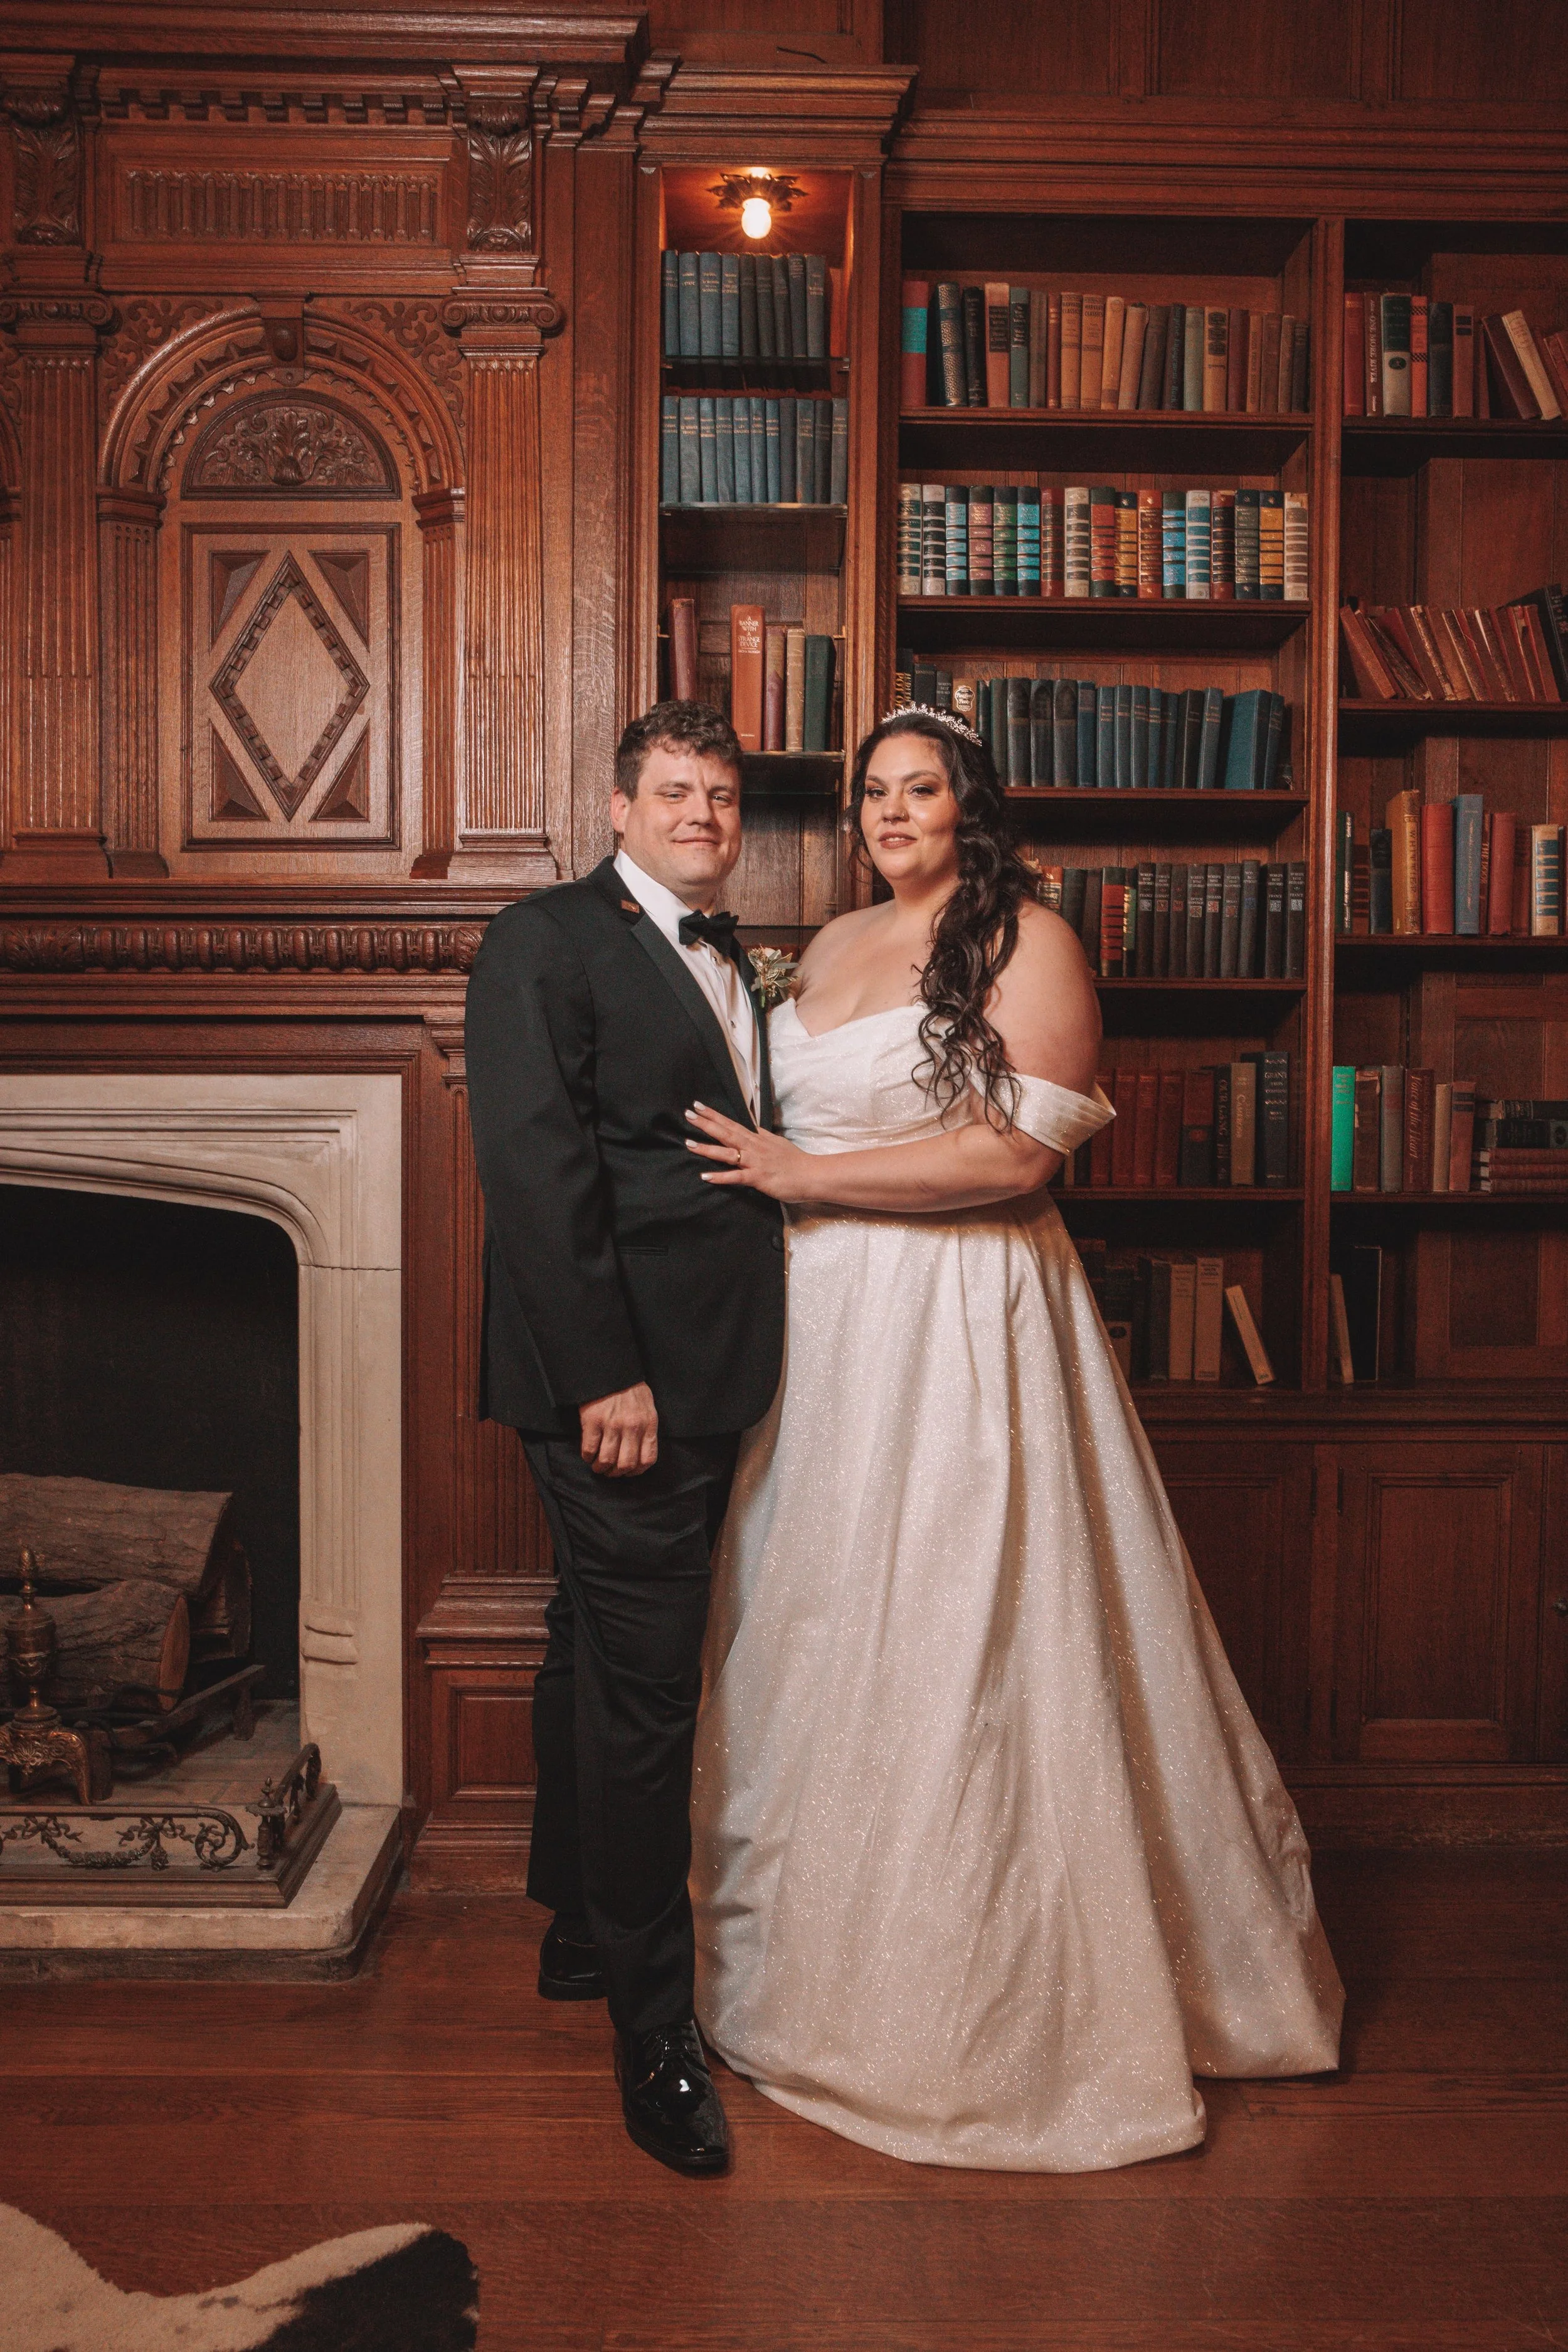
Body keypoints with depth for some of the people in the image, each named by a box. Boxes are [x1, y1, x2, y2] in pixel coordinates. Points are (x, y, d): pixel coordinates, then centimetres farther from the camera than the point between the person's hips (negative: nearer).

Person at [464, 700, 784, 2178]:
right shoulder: (547, 942, -8)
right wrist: (605, 1374, -21)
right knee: (643, 1684, -3)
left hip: (703, 1376, 8)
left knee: (602, 1656, 19)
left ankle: (581, 1929, 35)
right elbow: (534, 1169, -17)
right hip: (617, 1382, -8)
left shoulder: (730, 962, 18)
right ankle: (653, 2027, 12)